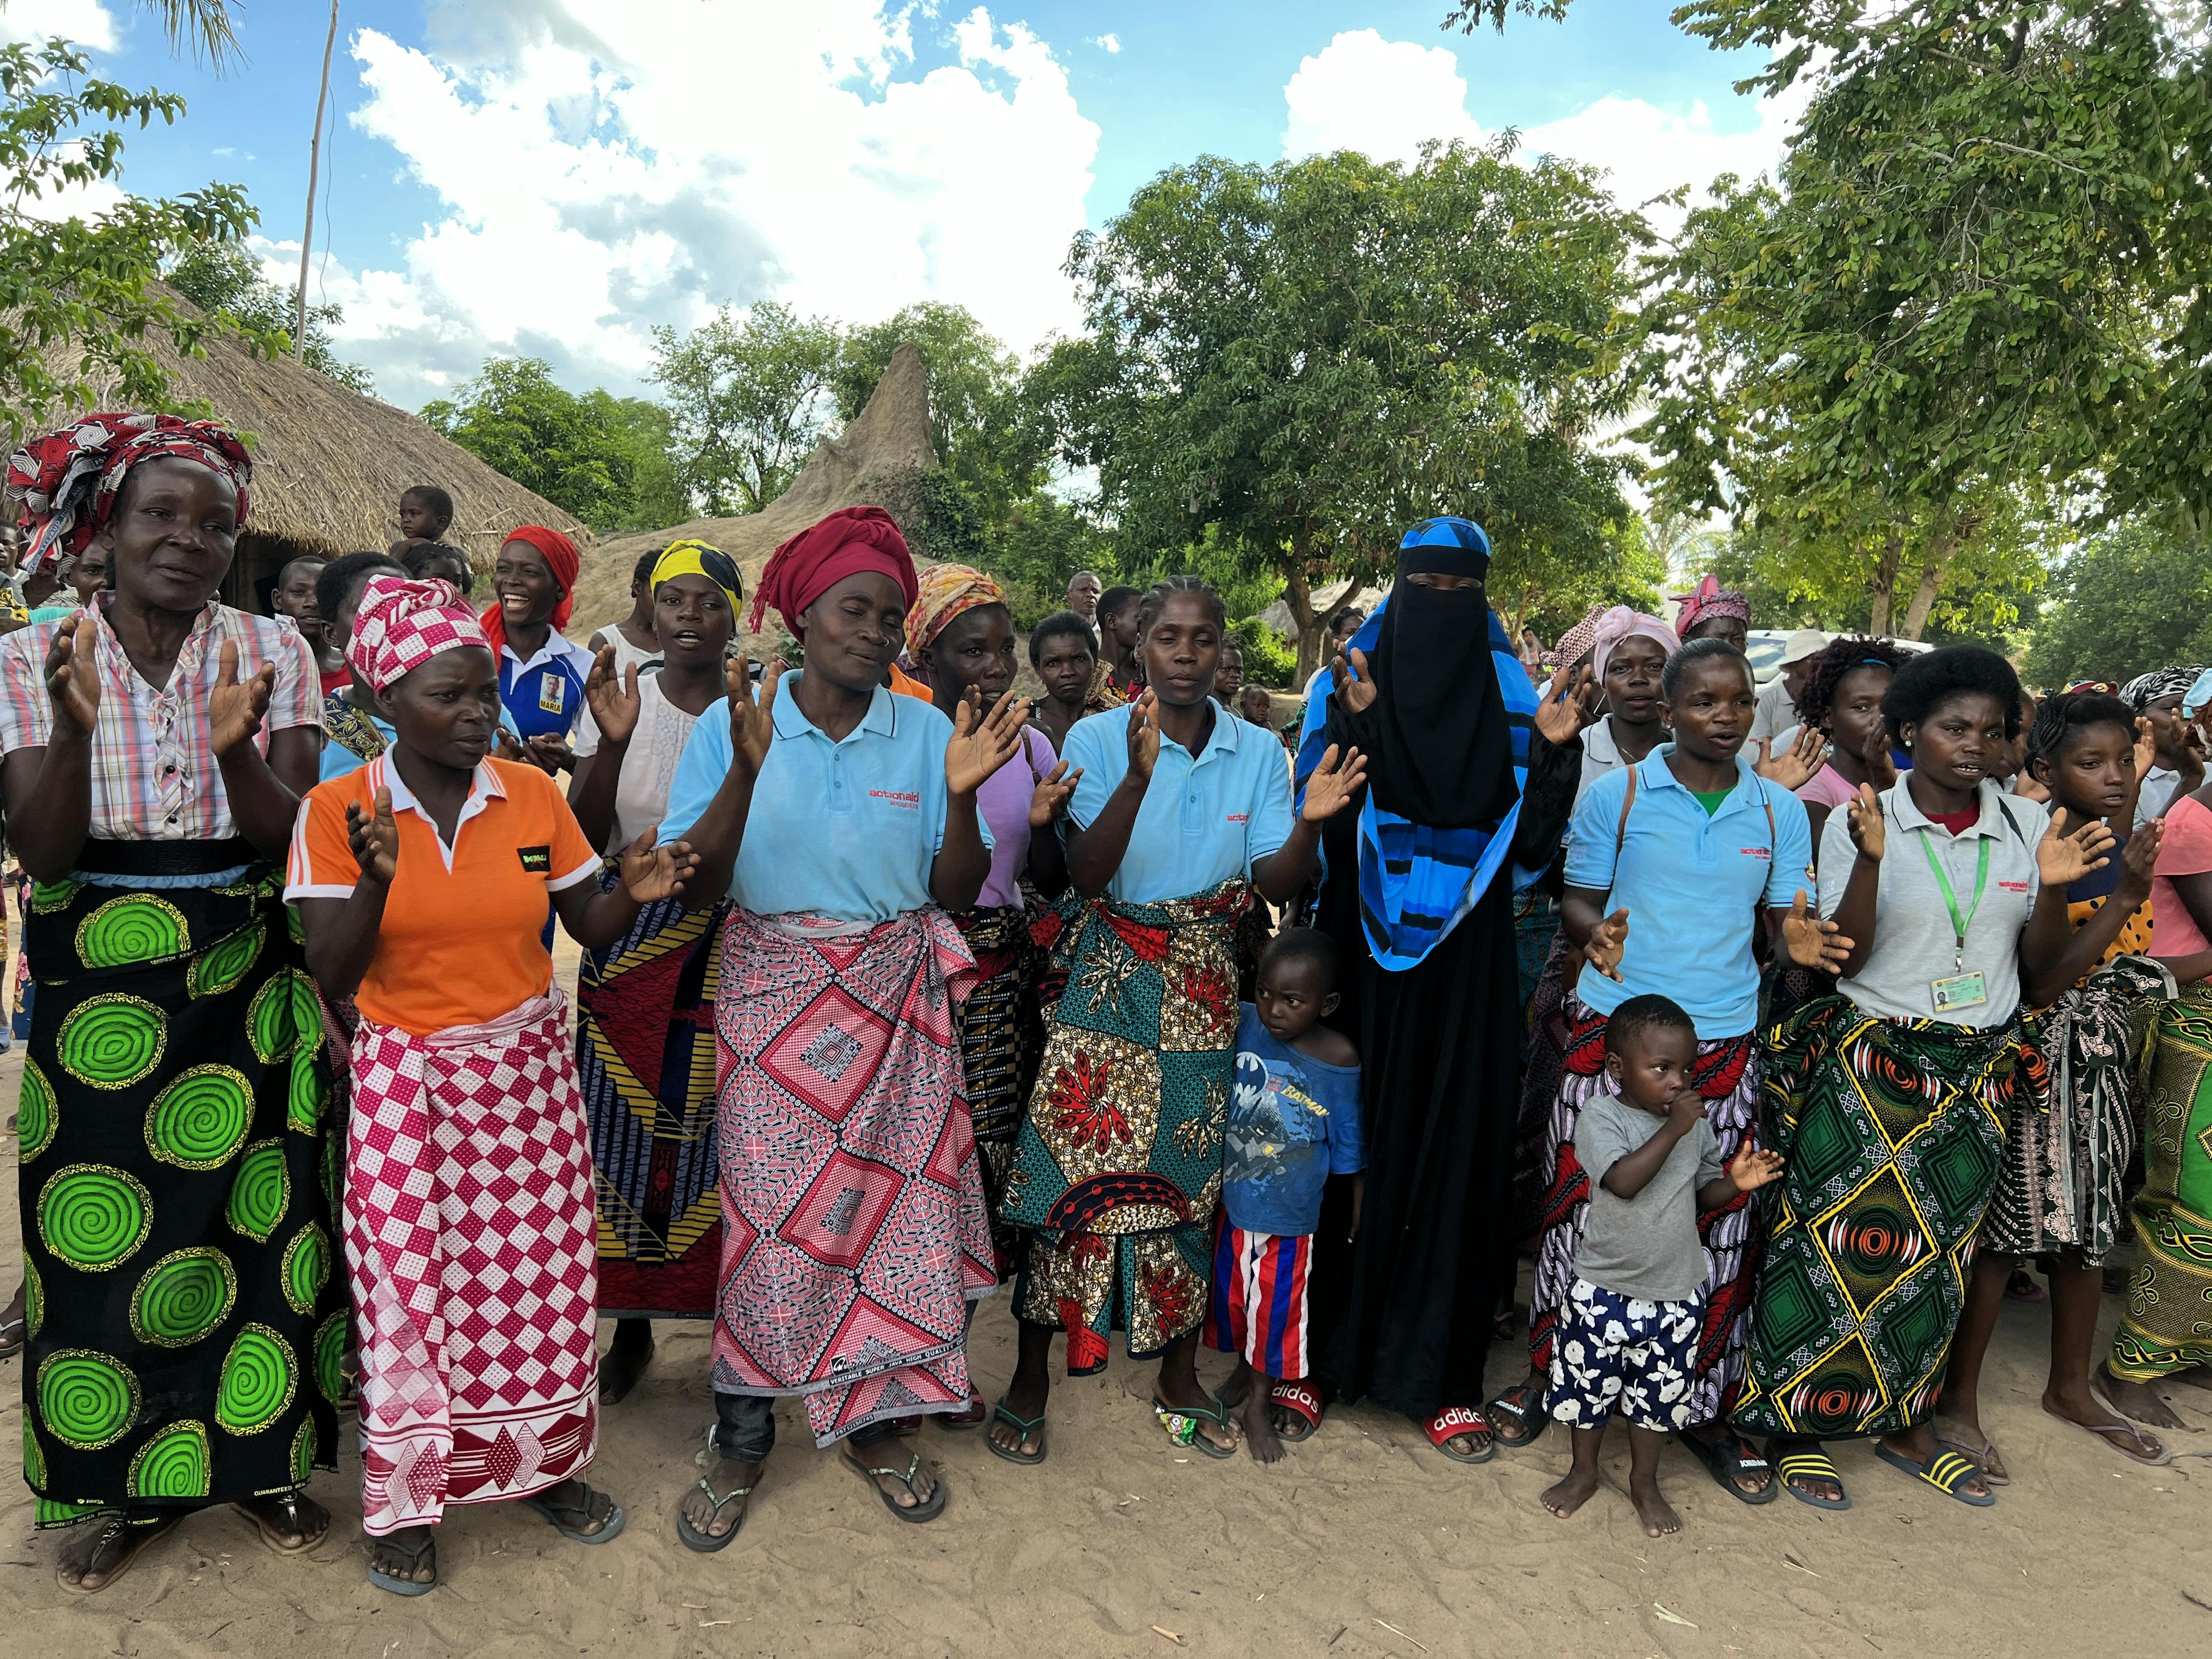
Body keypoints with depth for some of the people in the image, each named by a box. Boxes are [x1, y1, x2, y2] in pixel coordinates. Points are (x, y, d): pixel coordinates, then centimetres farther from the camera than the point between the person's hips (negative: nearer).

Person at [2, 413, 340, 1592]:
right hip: (95, 993, 0)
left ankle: (261, 1460, 29)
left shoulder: (273, 651, -3)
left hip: (247, 985, 0)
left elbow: (288, 838, -9)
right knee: (97, 1237, 7)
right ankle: (120, 1486, 30)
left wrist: (236, 747, -28)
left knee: (258, 1220, 6)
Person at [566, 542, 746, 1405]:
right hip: (632, 944, 1)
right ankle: (633, 1323, 27)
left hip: (731, 949, -1)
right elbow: (582, 838, -6)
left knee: (721, 1130, 2)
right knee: (631, 1128, 8)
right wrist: (612, 744, -20)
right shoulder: (622, 700, 1)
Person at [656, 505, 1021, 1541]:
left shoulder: (927, 733, 1)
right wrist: (746, 769, -21)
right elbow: (690, 880, -8)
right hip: (775, 998, -2)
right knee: (773, 1212, 0)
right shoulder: (735, 722, -2)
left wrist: (962, 794, -15)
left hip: (896, 1004, 2)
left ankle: (871, 1420, 28)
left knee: (894, 1203, 6)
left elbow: (955, 893, 1)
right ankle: (739, 1437, 23)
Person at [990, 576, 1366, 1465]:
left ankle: (1179, 1377, 27)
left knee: (1187, 1173, 8)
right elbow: (1086, 875, -16)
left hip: (1203, 989, 3)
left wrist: (1312, 821, -21)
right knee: (1072, 1166, -2)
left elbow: (1273, 884, -2)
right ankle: (1031, 1375, 18)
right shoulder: (1099, 738, -5)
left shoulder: (1255, 751, 3)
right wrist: (1138, 776, -30)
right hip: (1107, 982, -2)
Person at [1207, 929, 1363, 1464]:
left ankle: (1260, 1403, 39)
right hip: (1232, 1197, 3)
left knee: (1277, 1306, 15)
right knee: (1234, 1293, 22)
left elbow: (1348, 1147, -7)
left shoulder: (1340, 1061, -17)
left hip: (1290, 1213, -2)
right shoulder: (1242, 1025, -15)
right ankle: (1244, 1369, 50)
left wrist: (1358, 1215, -1)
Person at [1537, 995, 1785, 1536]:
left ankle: (1644, 1483, 38)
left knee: (1660, 1393, 16)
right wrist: (1672, 1130, -28)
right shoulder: (1602, 1116, -17)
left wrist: (1736, 1182, -14)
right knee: (1588, 1385, 14)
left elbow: (1703, 1194, 6)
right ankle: (1584, 1472, 37)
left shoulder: (1696, 1119, -3)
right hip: (1604, 1288, -3)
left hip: (1676, 1292, 3)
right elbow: (1624, 1180, -31)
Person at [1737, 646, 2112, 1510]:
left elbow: (2041, 969, 4)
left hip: (1981, 1067, 4)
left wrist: (2053, 888, -13)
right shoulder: (1860, 819, -8)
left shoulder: (2028, 824, 2)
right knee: (1845, 1240, 0)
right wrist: (1870, 858, -25)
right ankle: (1795, 1424, 16)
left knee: (1941, 1245, 13)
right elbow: (1845, 957, -13)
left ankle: (1908, 1424, 31)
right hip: (1871, 1063, -4)